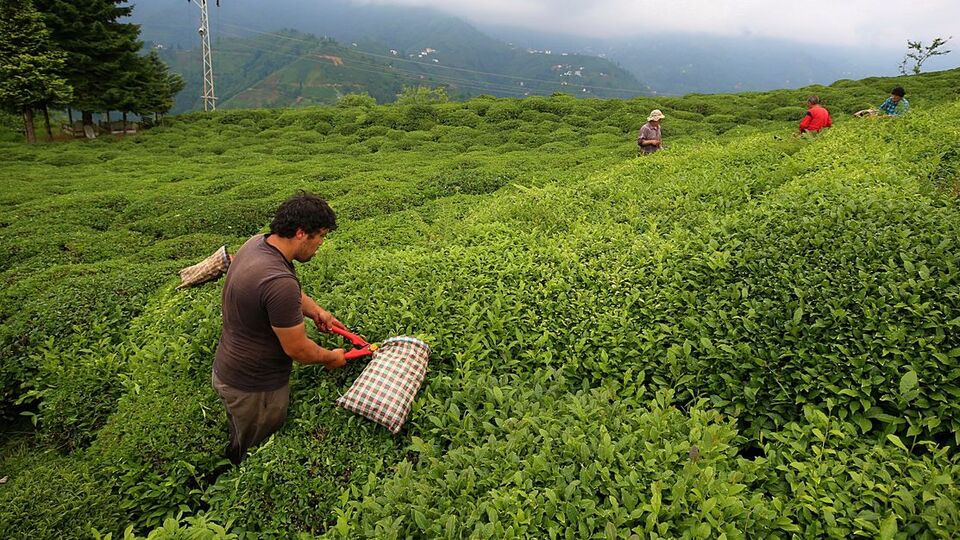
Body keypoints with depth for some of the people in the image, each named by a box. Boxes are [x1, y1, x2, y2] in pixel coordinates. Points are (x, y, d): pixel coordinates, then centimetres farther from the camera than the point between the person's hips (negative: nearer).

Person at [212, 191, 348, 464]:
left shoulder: (256, 242, -7)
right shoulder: (280, 283, -37)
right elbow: (297, 349, -24)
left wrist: (315, 310, 8)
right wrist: (330, 358, -6)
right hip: (253, 389, -9)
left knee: (242, 444, 31)